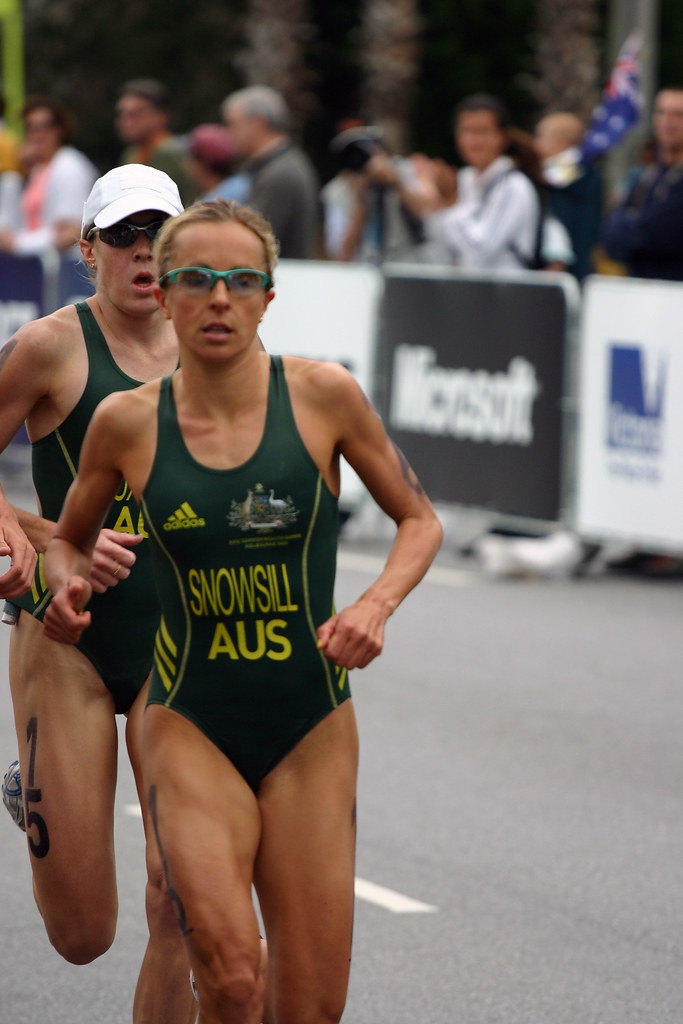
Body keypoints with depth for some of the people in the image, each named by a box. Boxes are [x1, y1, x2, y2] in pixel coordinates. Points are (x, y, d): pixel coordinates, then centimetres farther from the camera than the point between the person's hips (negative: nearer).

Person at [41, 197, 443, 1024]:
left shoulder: (322, 395, -4)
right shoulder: (128, 422, -2)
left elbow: (419, 521, 7)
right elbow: (70, 538, 16)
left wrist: (375, 606, -11)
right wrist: (69, 585, -6)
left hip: (311, 731, 1)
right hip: (192, 726, -1)